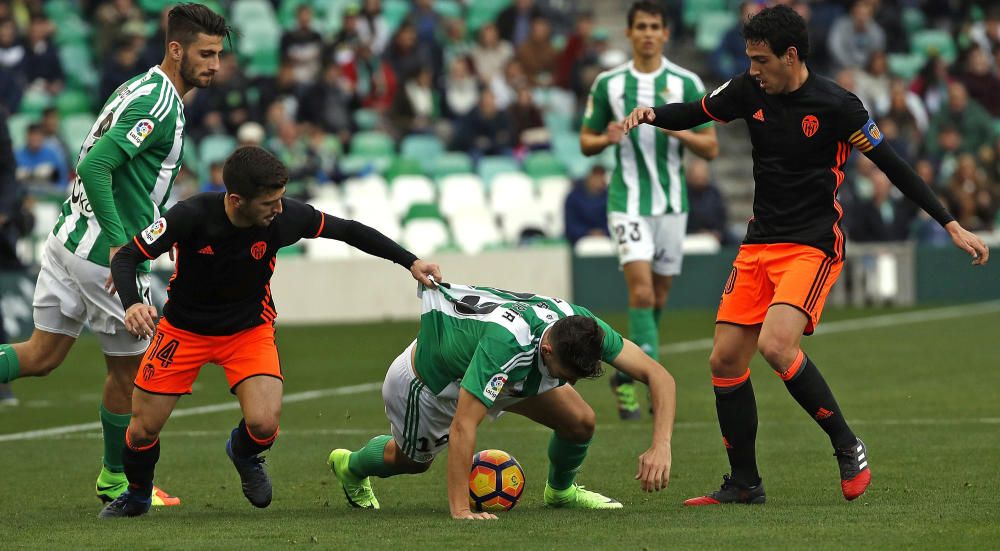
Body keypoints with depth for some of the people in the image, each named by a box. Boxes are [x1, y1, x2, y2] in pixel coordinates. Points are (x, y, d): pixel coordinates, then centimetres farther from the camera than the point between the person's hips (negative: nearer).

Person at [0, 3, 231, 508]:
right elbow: (94, 166, -27)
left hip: (69, 239, 9)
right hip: (103, 256, -9)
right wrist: (120, 244, -28)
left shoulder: (142, 88, 14)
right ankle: (116, 478, 24)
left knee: (42, 355, 11)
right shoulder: (158, 104, -18)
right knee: (130, 367, 9)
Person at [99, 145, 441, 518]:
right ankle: (137, 495, 32)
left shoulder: (285, 216, -22)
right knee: (142, 431, -2)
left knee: (263, 425, -20)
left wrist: (410, 262, -7)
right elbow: (126, 258, -22)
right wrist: (131, 305, -41)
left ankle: (244, 453, 18)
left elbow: (349, 231, -6)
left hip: (250, 330, 1)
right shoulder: (192, 216, -29)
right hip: (184, 330, -1)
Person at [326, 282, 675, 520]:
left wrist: (661, 445, -40)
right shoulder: (507, 341, -49)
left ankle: (560, 491, 23)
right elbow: (462, 426, -46)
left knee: (580, 422, -9)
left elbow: (658, 375, -26)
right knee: (413, 461, 21)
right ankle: (351, 466, 55)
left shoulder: (581, 327, -31)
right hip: (429, 382, -5)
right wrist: (460, 510, -46)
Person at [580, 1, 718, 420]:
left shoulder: (686, 84, 2)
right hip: (627, 200, -2)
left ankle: (626, 377, 27)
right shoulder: (608, 83, 3)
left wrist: (679, 132, -17)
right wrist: (607, 138, -12)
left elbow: (711, 148, 3)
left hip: (671, 201, 2)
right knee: (641, 290, -17)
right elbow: (586, 142, 11)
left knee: (658, 297, 8)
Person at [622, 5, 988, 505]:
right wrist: (650, 115, -3)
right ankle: (743, 483, 14)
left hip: (813, 246, -7)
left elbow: (892, 165, -9)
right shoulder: (749, 91, 2)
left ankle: (847, 446, -8)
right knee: (725, 360, 1)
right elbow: (696, 113, 19)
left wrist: (952, 225, -11)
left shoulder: (836, 106, -14)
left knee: (775, 345, -26)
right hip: (758, 244, 7)